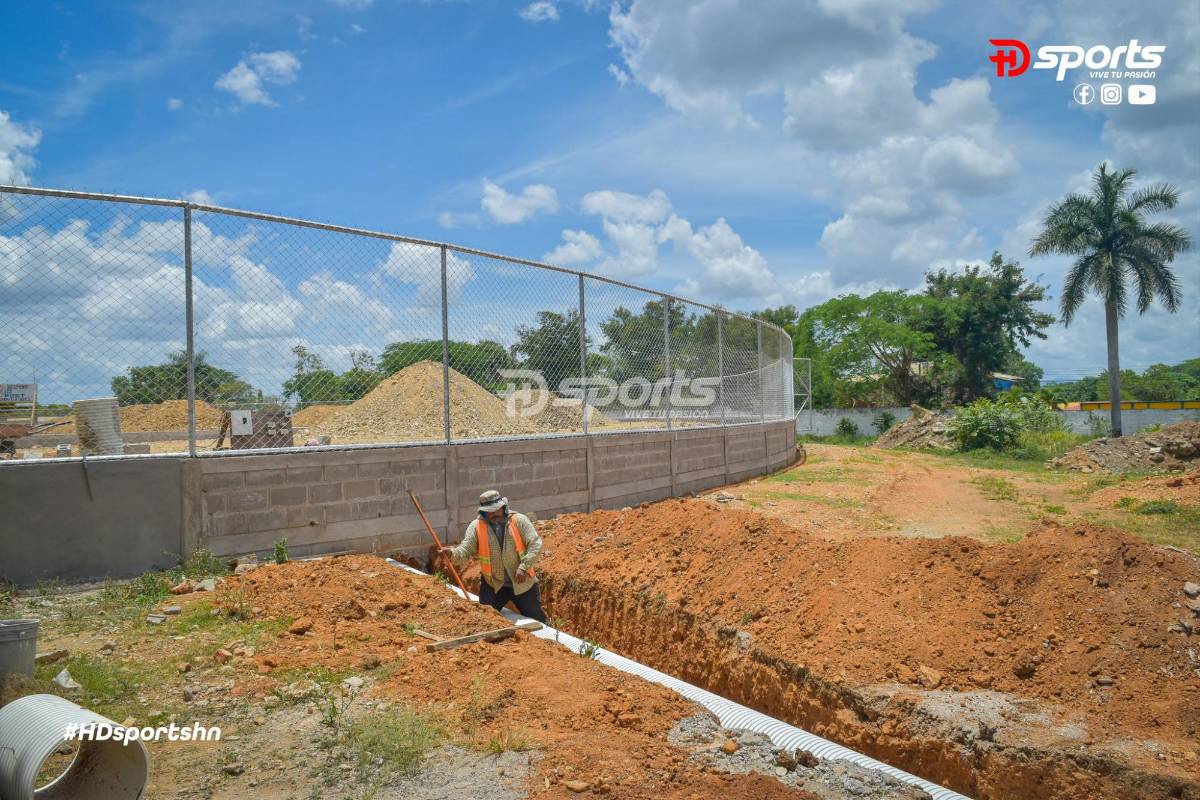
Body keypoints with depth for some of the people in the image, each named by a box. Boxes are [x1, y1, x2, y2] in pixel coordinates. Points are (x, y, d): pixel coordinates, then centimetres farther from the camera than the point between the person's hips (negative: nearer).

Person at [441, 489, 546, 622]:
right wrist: (452, 553, -37)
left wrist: (524, 567, -23)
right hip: (492, 585, 0)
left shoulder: (519, 521, -9)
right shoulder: (476, 526, -6)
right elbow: (465, 550, -15)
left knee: (537, 621, 14)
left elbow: (535, 545, -12)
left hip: (523, 583, 0)